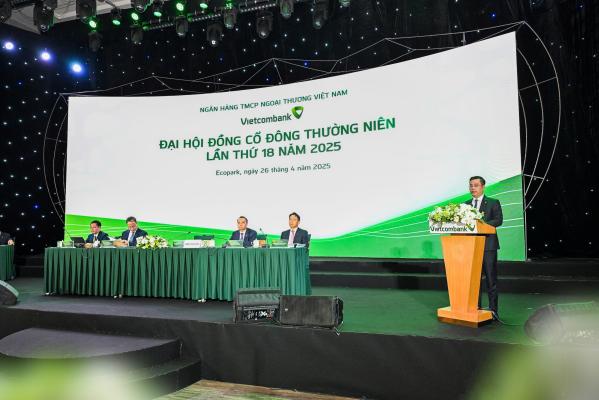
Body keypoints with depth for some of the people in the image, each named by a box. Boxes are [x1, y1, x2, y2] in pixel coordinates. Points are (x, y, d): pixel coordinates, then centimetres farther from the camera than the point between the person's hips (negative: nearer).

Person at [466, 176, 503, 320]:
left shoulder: (493, 203, 2)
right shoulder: (466, 204, 15)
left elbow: (499, 220, -11)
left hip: (488, 245, -4)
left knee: (491, 279, 0)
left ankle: (493, 311, 7)